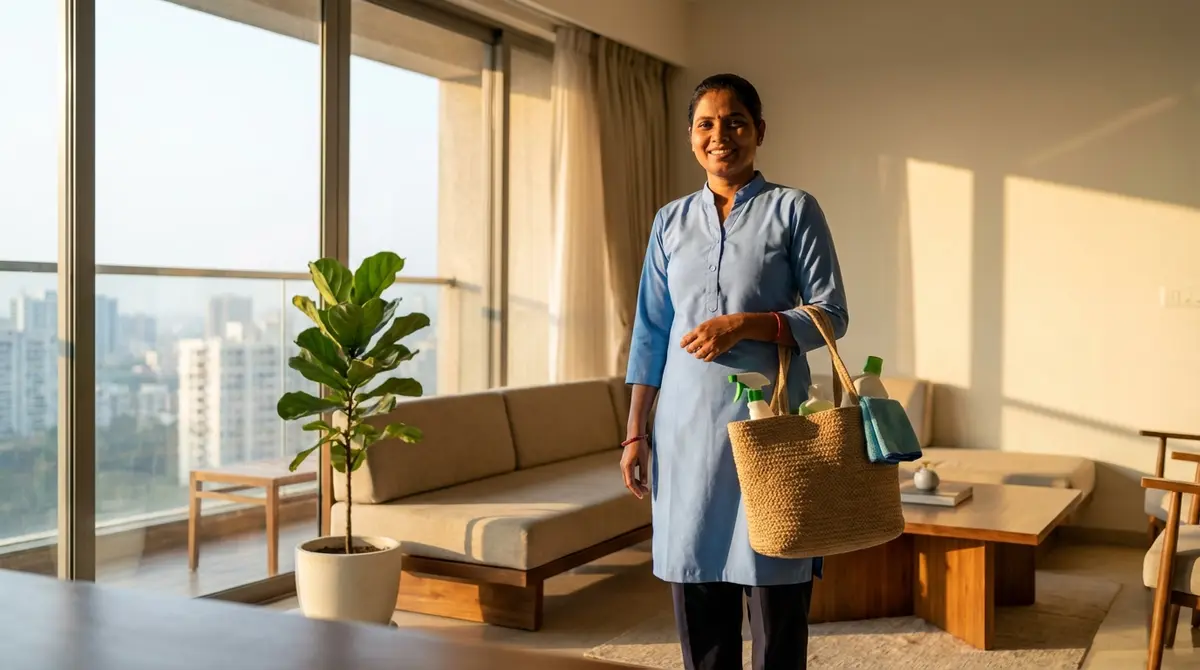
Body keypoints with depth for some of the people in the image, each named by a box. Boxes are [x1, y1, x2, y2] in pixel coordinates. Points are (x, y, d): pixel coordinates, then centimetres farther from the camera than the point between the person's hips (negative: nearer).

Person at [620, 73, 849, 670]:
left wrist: (745, 325, -16)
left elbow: (831, 314, -1)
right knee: (696, 593, 6)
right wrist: (635, 432, 6)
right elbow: (650, 331, 12)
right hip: (686, 427, 3)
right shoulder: (671, 221, 12)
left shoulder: (793, 210, 3)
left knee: (776, 595, -1)